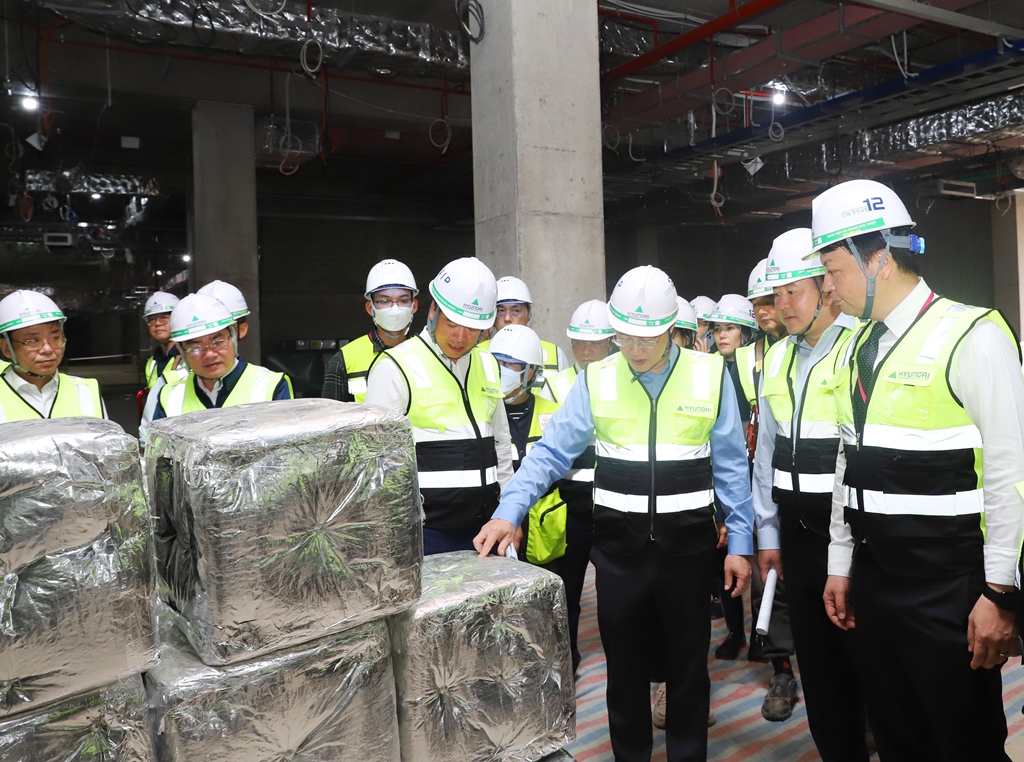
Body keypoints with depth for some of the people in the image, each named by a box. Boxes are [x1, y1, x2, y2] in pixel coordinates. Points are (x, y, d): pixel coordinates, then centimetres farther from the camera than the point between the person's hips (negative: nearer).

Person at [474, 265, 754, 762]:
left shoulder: (710, 375, -4)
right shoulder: (596, 380, -2)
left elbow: (731, 466, 0)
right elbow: (551, 452, -5)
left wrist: (740, 543, -1)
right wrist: (509, 513, -17)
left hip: (687, 545, 0)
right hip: (619, 547, 1)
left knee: (687, 666, 15)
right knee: (625, 668, 15)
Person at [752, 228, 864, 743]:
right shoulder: (777, 360, 10)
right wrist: (768, 533, 13)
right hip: (797, 527, 6)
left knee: (860, 654, 7)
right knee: (815, 655, 16)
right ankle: (836, 747, 33)